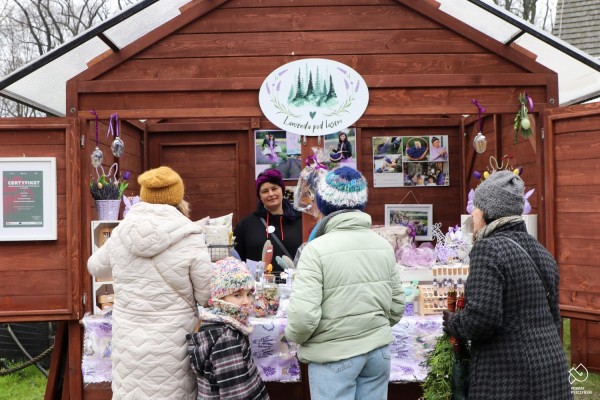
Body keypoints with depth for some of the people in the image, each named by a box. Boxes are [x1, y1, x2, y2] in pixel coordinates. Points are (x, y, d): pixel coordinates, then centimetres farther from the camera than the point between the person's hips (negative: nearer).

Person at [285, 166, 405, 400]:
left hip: (334, 356, -5)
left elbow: (303, 316, -22)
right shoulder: (383, 245, -1)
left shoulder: (317, 248, -18)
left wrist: (293, 336, -1)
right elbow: (397, 307, 5)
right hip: (379, 351, 5)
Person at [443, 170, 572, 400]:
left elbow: (482, 318, -24)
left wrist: (452, 324, -6)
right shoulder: (540, 251, 8)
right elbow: (552, 316, 15)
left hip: (507, 373, -7)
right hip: (551, 365, 8)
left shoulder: (487, 249, -16)